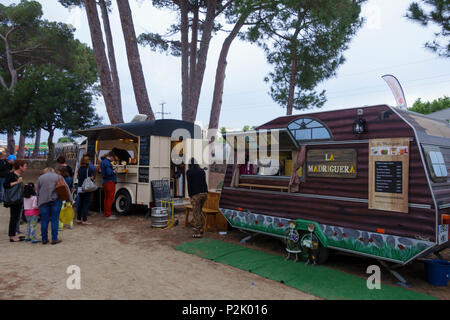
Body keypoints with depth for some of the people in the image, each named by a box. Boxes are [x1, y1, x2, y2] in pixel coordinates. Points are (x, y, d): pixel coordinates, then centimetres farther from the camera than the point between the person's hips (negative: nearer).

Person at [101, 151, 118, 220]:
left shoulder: (103, 162, 16)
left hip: (105, 182, 11)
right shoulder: (107, 163, -17)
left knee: (107, 198, 16)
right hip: (110, 182, -11)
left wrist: (112, 169, 13)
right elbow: (109, 173, -25)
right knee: (110, 199, -6)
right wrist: (114, 171, -8)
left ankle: (106, 213, 24)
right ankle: (108, 215, -3)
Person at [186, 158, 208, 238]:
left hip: (196, 194, -6)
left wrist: (190, 196, -2)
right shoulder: (202, 171, 15)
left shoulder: (189, 172, -1)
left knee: (196, 213, 1)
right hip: (205, 193, 6)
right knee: (199, 211, 21)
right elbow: (204, 182, 15)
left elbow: (189, 185, -6)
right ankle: (200, 229, 23)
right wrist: (204, 191, 18)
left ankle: (198, 233, 2)